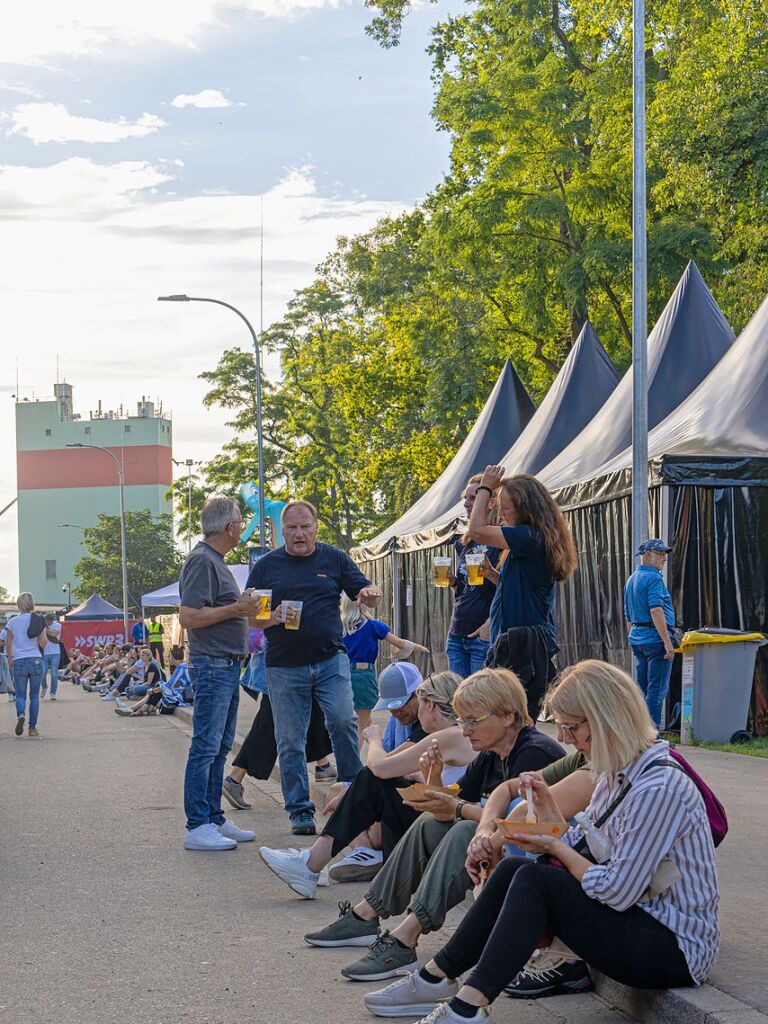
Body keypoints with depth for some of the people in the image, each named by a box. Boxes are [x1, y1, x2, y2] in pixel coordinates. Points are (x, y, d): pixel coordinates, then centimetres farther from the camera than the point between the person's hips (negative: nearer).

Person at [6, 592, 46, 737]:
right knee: (34, 695, 9)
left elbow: (8, 643, 2)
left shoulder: (13, 622, 0)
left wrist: (10, 659, 14)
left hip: (19, 661, 0)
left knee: (20, 694, 5)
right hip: (36, 660, 0)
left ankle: (20, 715, -26)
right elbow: (42, 643, -6)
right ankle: (33, 728, 8)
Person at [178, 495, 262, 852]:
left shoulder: (216, 561, 18)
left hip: (228, 664, 11)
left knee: (219, 747, 13)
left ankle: (214, 819, 19)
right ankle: (197, 827, -8)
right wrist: (236, 609, -17)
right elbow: (189, 617, -21)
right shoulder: (202, 561, -14)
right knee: (205, 747, -9)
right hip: (212, 665, -11)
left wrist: (245, 607, 13)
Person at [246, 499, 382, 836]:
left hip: (330, 659, 0)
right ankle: (299, 810, 12)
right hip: (284, 666, 1)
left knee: (343, 720, -18)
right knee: (290, 741, 2)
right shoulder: (266, 565, 7)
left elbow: (366, 593, 8)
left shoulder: (334, 558, 8)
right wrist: (273, 618, -14)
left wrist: (370, 593, -16)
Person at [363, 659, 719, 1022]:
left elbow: (617, 891, -23)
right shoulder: (619, 772, 8)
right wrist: (553, 819, -5)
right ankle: (438, 978, 5)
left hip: (677, 947, -9)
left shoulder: (659, 788, -23)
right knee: (513, 869, 0)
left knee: (534, 880, -20)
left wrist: (556, 847, -9)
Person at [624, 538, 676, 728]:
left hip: (637, 639, 9)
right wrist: (667, 642, -22)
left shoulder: (631, 580, 17)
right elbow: (656, 611, -21)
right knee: (657, 690, -7)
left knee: (642, 689, 11)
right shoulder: (653, 578, -11)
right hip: (655, 638, -9)